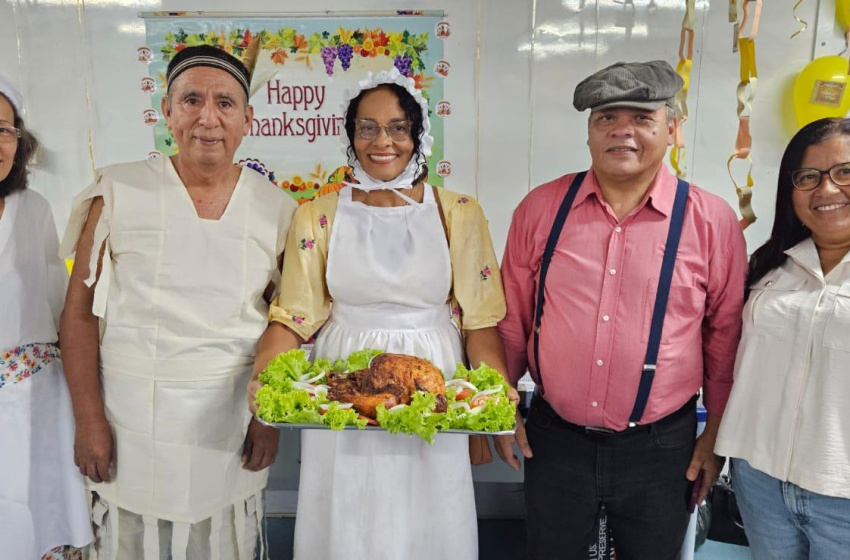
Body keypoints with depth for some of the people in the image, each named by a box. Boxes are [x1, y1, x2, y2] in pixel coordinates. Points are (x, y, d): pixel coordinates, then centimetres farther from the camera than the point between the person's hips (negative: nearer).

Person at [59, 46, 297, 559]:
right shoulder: (118, 192, -3)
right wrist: (89, 420, -6)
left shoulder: (276, 208, 1)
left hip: (232, 417, 1)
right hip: (132, 416, -1)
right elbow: (81, 311, -2)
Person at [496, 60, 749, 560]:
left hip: (661, 447, -1)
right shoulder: (542, 208, -4)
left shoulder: (712, 221, -7)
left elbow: (725, 335, 1)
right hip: (554, 438, 1)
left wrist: (717, 433, 6)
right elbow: (512, 319, 3)